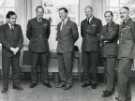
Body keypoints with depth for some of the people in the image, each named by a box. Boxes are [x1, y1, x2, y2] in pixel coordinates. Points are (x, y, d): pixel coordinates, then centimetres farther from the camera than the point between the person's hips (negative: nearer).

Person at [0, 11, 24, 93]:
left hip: (16, 52, 3)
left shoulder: (18, 27, 9)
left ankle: (16, 85, 17)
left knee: (16, 69, 5)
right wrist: (11, 48, -16)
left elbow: (21, 39, 5)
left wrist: (17, 48, -12)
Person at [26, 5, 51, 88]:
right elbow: (28, 34, 13)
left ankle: (45, 81, 15)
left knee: (45, 64, 5)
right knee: (34, 65, 2)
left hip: (44, 46, 2)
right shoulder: (31, 22, -1)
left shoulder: (46, 22, 3)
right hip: (35, 47, -1)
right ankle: (34, 81, 13)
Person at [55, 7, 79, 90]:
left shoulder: (72, 24, -4)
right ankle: (63, 81, 20)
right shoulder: (59, 25, 15)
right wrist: (59, 41, 14)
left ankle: (69, 83, 10)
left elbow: (75, 36, 3)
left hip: (68, 49, -6)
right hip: (60, 49, 6)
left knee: (68, 66, -2)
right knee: (61, 67, 9)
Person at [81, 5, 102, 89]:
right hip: (85, 47, 4)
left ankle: (94, 82, 9)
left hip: (94, 47, -4)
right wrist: (86, 40, 10)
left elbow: (100, 34, 1)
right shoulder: (83, 22, 14)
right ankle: (86, 81, 13)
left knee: (93, 65, -1)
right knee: (85, 65, 4)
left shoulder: (98, 21, 1)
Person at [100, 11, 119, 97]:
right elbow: (101, 38, 10)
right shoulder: (104, 27, 20)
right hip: (105, 51, 7)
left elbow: (111, 37, -15)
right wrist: (106, 39, -7)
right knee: (107, 70, 8)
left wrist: (103, 37, 0)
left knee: (110, 70, -8)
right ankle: (110, 87, 17)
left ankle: (109, 89, -3)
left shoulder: (116, 26, -3)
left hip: (112, 50, -7)